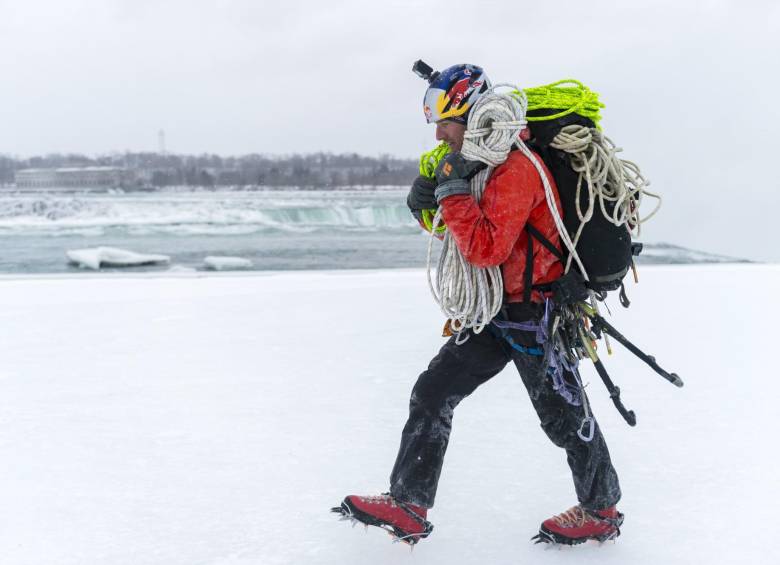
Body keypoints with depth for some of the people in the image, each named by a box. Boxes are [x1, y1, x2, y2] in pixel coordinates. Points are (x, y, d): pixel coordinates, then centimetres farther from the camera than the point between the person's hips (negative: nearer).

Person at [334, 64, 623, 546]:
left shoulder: (516, 167, -22)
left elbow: (485, 249, -28)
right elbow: (458, 230, 18)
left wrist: (453, 189, -25)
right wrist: (427, 204, -2)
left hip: (534, 314, -9)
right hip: (495, 312, 9)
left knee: (562, 416, 6)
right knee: (432, 394, 4)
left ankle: (602, 511, 28)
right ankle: (408, 508, 7)